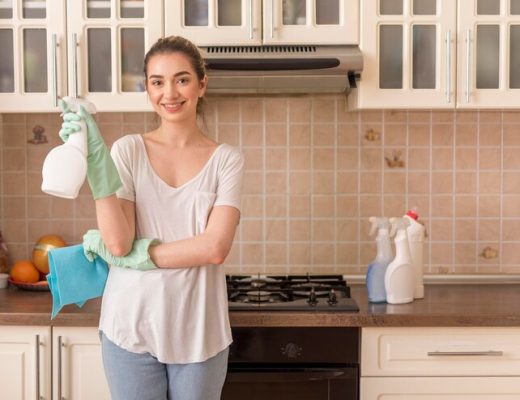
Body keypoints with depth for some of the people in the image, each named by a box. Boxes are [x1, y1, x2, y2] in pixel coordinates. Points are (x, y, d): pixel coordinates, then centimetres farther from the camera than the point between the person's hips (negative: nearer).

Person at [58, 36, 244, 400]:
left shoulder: (226, 159, -1)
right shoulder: (128, 150, -1)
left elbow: (215, 247, -13)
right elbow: (119, 243, -11)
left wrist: (134, 254, -12)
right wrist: (95, 154, -16)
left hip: (199, 332, 0)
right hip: (132, 328, 0)